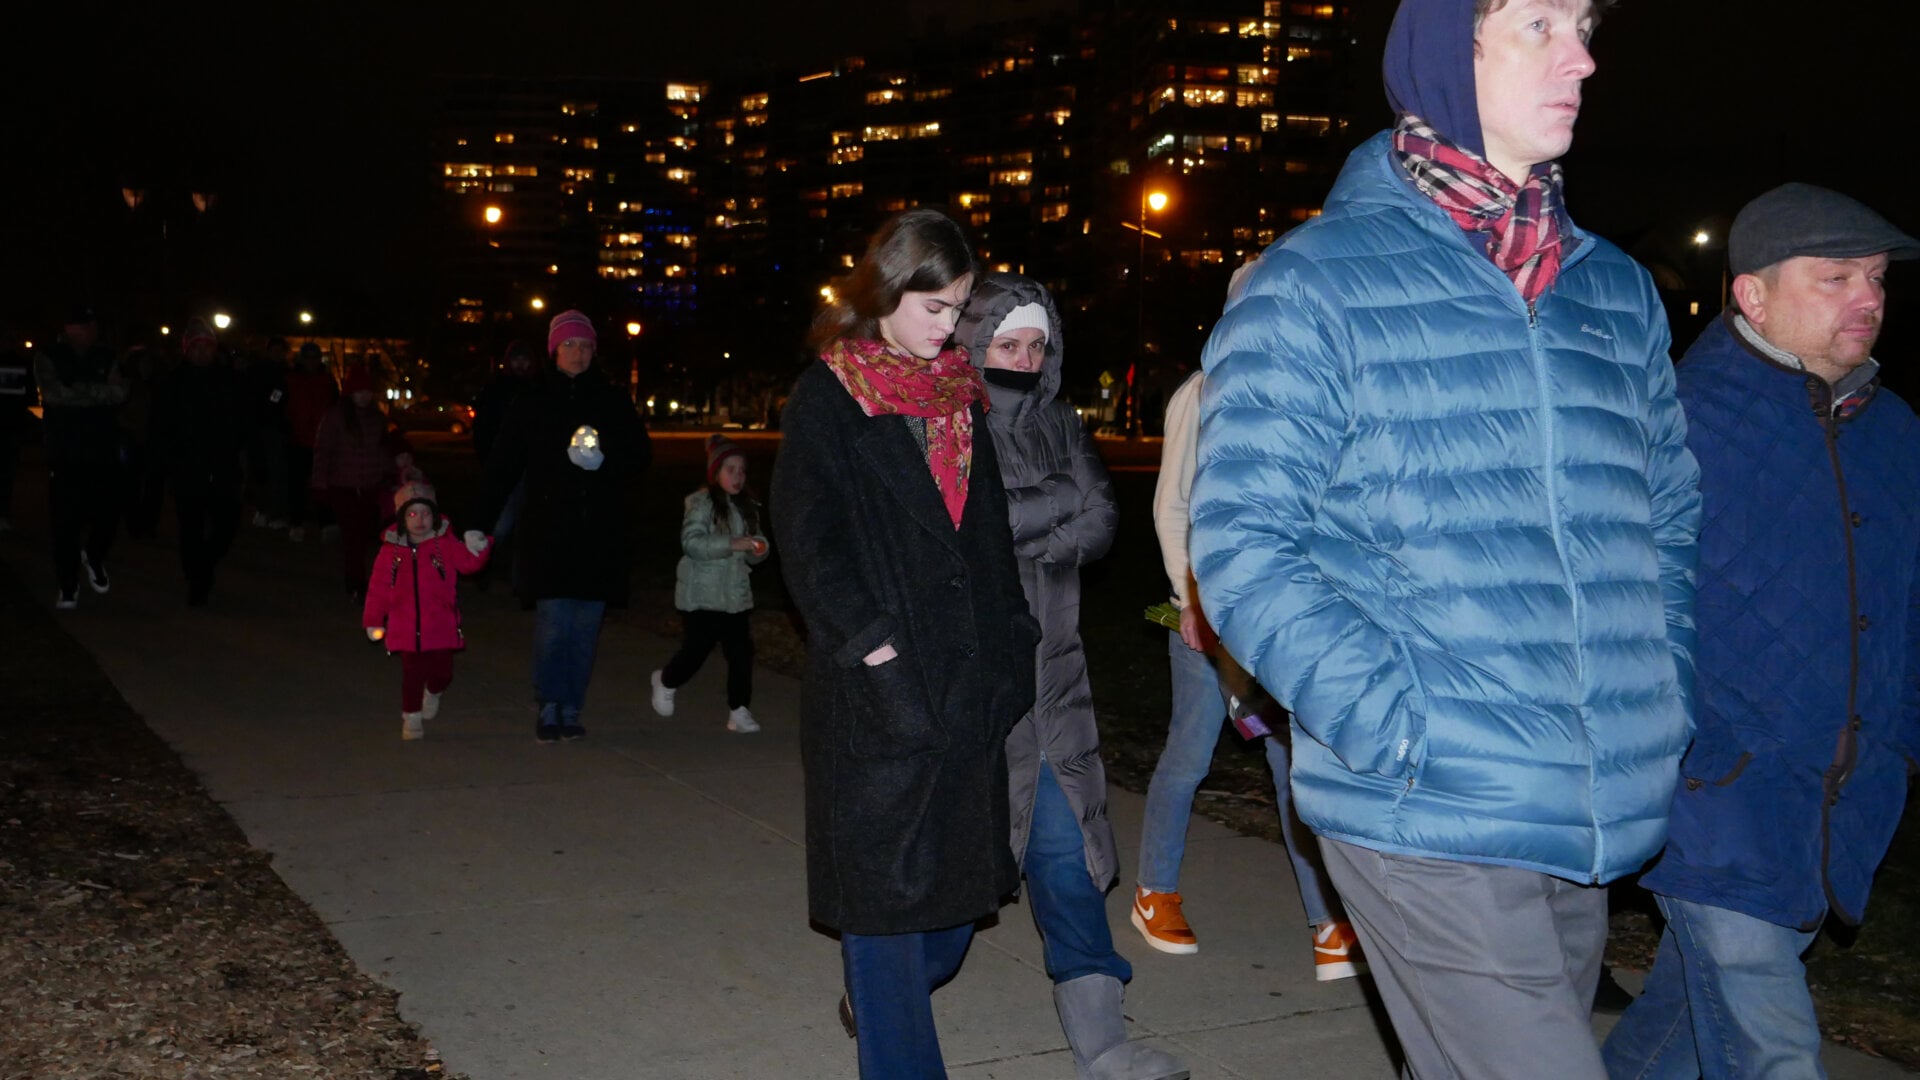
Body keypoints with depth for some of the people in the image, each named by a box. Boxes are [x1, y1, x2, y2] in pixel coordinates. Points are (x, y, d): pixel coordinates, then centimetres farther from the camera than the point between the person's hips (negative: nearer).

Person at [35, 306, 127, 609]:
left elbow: (120, 394, -6)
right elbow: (54, 394, -14)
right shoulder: (48, 359, 2)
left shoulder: (105, 359, 9)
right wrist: (98, 392, -9)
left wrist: (76, 392, -14)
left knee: (108, 513, -1)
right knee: (66, 521, -1)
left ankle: (94, 557, 30)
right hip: (65, 455, -2)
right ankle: (68, 587, 10)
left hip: (103, 451, 2)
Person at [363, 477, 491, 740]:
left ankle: (432, 694, 35)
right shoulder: (391, 550, 2)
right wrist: (373, 621, 8)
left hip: (441, 627, 0)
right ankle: (412, 718, 17)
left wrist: (476, 550, -36)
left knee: (442, 672, 1)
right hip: (406, 628, 0)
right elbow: (378, 587, 7)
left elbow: (467, 562, -14)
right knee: (412, 675, 0)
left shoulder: (445, 544, -1)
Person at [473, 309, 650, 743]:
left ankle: (571, 708, 14)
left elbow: (640, 455, 8)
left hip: (601, 532, 2)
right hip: (549, 531, -1)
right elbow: (503, 466, 3)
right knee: (553, 621, -9)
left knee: (586, 625, 4)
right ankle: (548, 707, 4)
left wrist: (604, 461, -12)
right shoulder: (533, 405, 6)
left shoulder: (614, 402, 9)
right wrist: (482, 523, -4)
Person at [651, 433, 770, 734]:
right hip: (701, 595, -5)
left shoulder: (746, 506, 11)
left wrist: (758, 549, -7)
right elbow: (691, 542, -20)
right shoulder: (702, 503, -8)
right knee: (695, 650, 1)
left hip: (735, 594, 5)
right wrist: (732, 544, -27)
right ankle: (666, 681, 31)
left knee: (741, 652, -2)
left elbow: (753, 556, 17)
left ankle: (739, 711, 8)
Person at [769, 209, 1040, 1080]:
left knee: (963, 874, 11)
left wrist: (1007, 639, 9)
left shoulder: (962, 394, 14)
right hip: (879, 684, -6)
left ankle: (878, 999, 36)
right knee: (884, 874, 0)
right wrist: (868, 639, -15)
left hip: (969, 675, 6)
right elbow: (808, 536, -8)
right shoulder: (827, 397, -3)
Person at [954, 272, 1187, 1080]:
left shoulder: (1055, 425, 11)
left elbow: (1098, 526, 1)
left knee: (1062, 848, 2)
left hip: (1042, 672, 5)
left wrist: (1016, 529, -14)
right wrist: (1057, 502, -12)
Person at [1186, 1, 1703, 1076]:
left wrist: (1664, 706, 8)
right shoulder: (1315, 284, -5)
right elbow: (1243, 546, -10)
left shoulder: (1617, 291, 13)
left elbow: (1673, 513, 21)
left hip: (1600, 825, 6)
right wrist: (1402, 731, -17)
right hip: (1429, 819, -6)